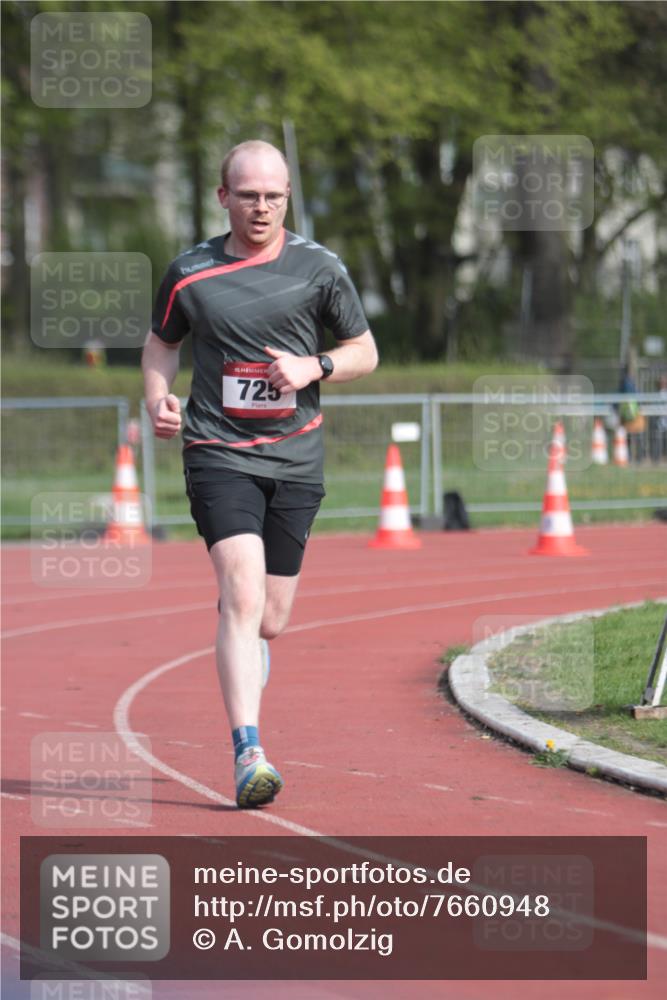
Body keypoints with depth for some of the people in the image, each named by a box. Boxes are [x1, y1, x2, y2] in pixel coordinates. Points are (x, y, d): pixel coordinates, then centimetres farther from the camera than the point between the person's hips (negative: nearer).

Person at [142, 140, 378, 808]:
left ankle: (240, 654, 46)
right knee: (243, 596, -20)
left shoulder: (319, 269, 3)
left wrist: (314, 367, -9)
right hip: (218, 454, -2)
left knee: (268, 622, 7)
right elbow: (161, 344, 19)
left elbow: (364, 352, 11)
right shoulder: (189, 273, 3)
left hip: (295, 458, 2)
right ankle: (248, 754, -24)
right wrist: (158, 403, 0)